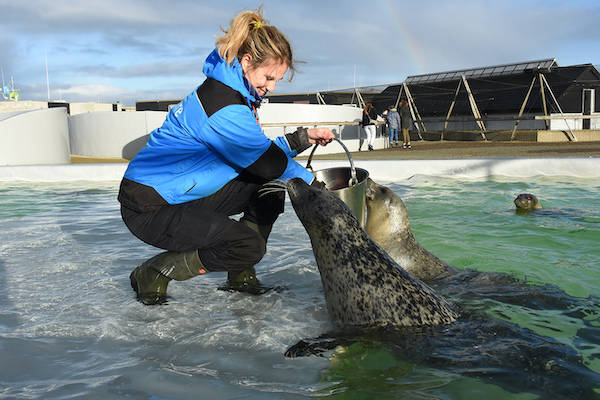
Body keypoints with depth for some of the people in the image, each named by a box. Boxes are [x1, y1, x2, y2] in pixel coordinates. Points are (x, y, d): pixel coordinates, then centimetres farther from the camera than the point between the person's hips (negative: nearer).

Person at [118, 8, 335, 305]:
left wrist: (301, 138, 1)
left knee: (271, 189, 5)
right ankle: (152, 275, -4)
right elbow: (268, 162, -19)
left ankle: (240, 276, 14)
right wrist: (313, 184, -5)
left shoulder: (235, 92, 6)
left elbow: (258, 150, 12)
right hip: (149, 208, -10)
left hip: (187, 194, 10)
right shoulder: (222, 108, -26)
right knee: (249, 246, -21)